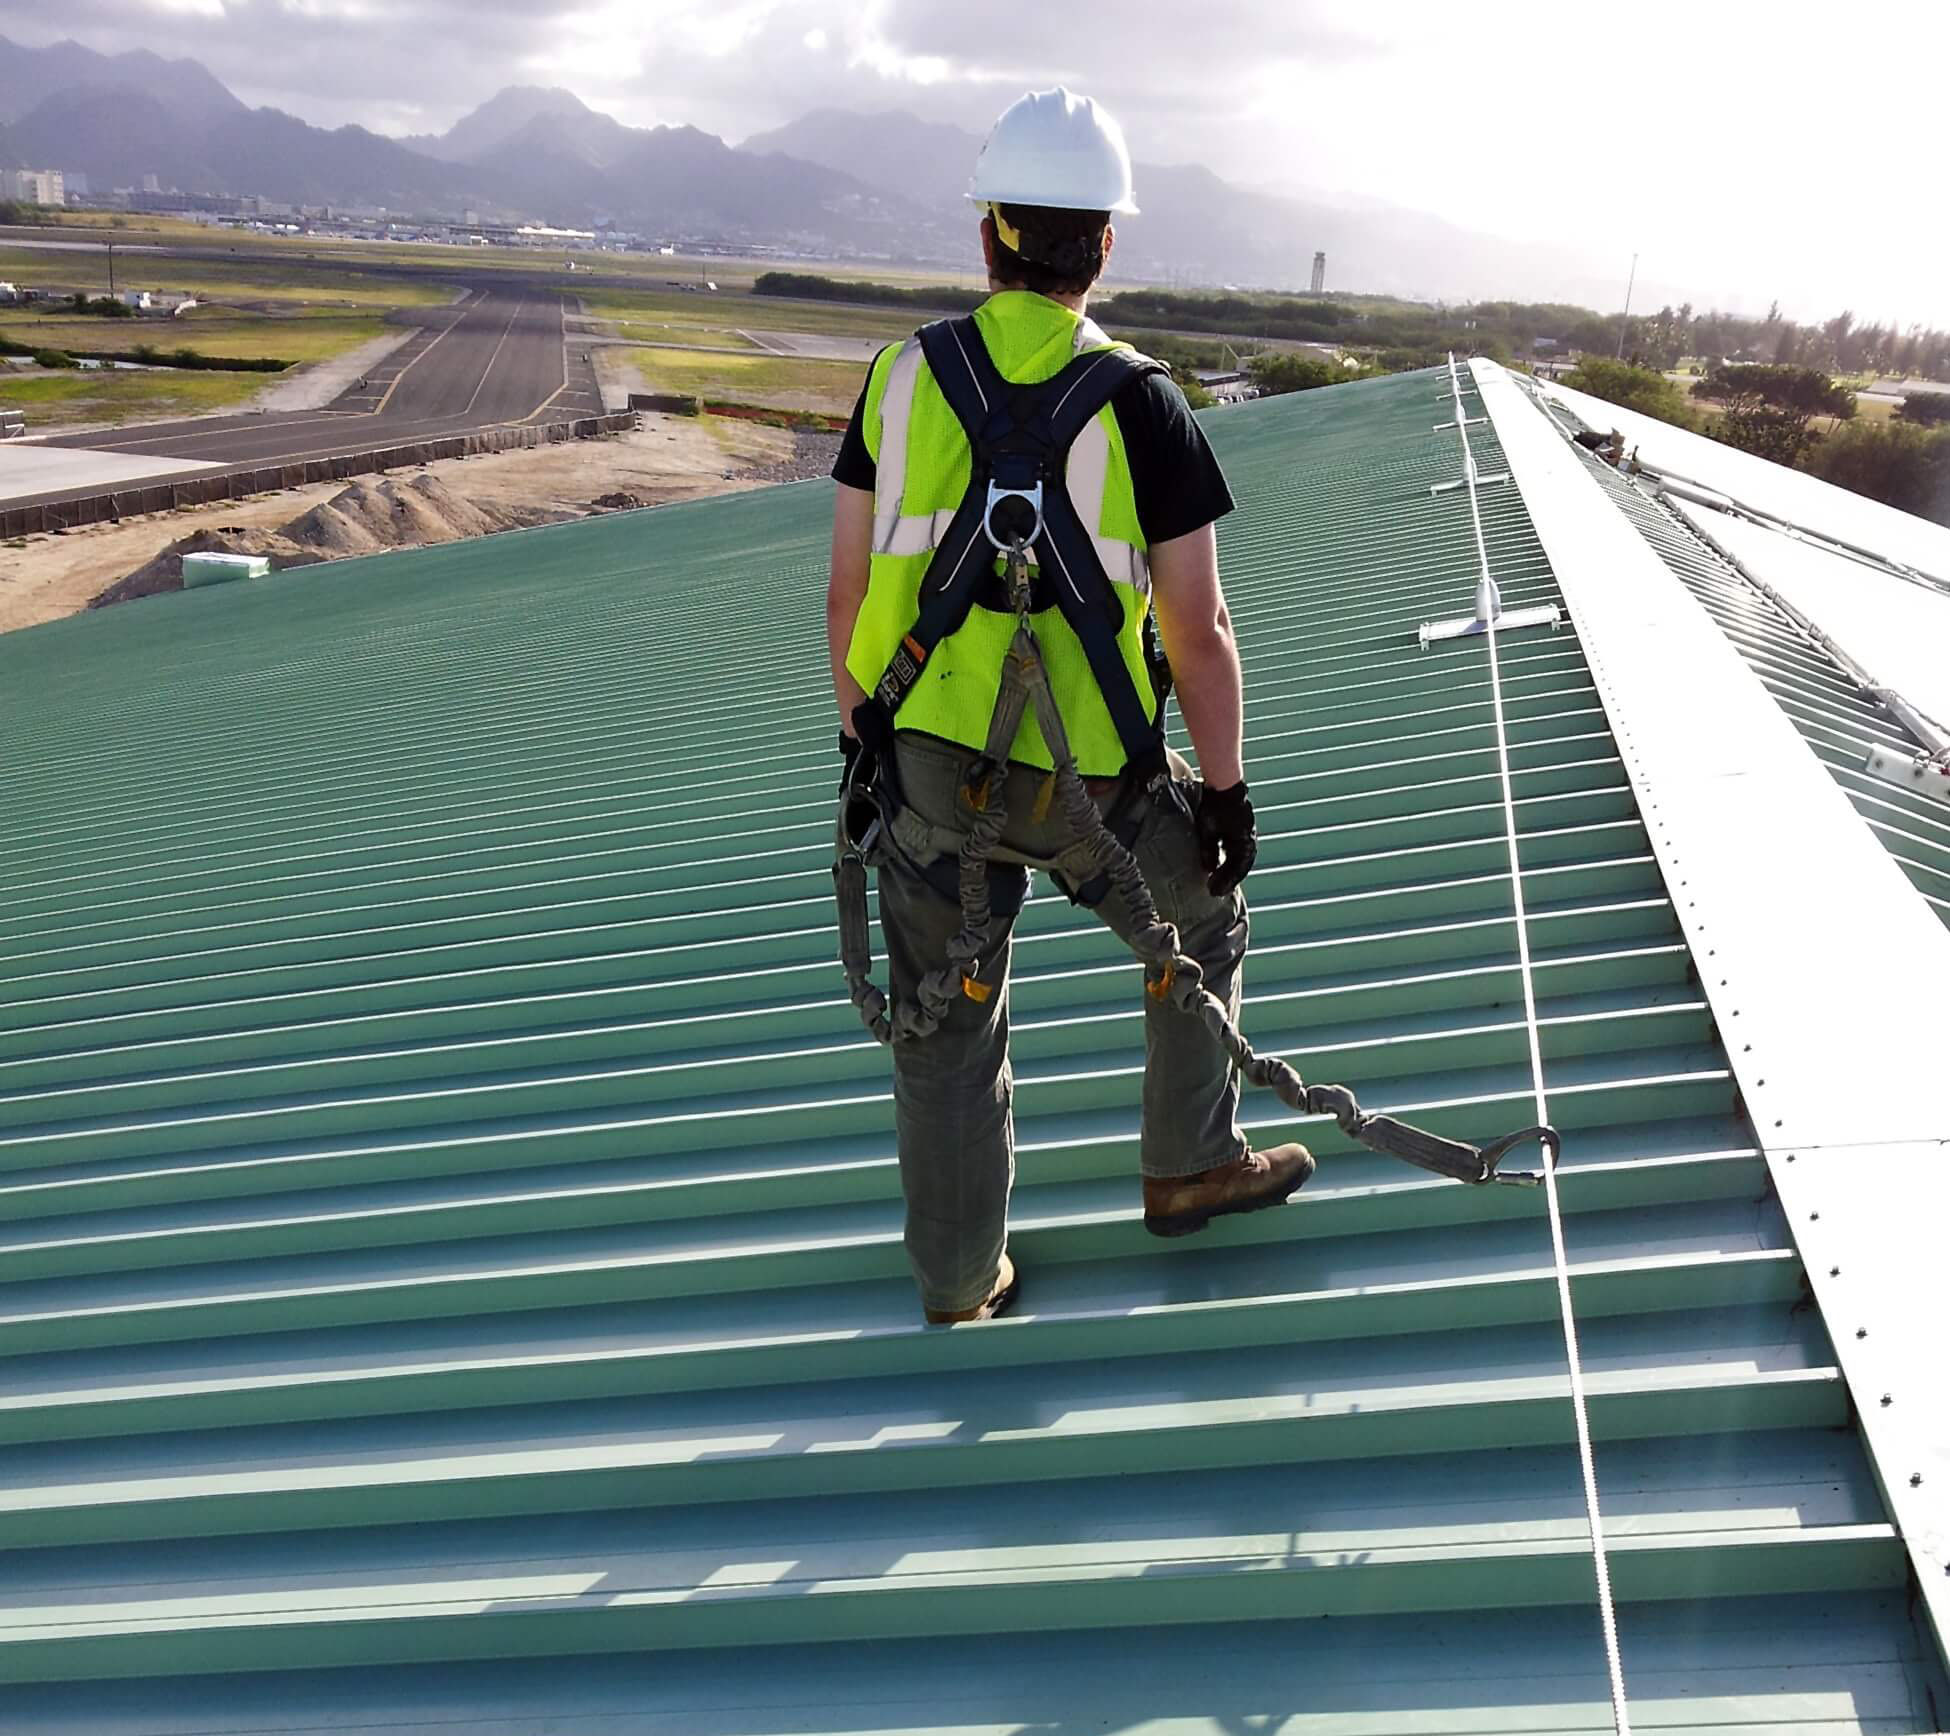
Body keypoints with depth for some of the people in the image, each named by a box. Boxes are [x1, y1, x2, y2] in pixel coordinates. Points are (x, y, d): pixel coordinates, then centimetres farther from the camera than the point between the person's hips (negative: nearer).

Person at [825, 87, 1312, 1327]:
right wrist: (1227, 788, 1)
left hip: (923, 760, 3)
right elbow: (1199, 631, -10)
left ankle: (960, 1284, 27)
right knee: (1203, 922, 25)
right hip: (1087, 777, -3)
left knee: (949, 1027, 15)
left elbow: (851, 591, 3)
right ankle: (1191, 1167, 35)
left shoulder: (905, 377, -2)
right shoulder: (1139, 403, -12)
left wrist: (861, 734, 15)